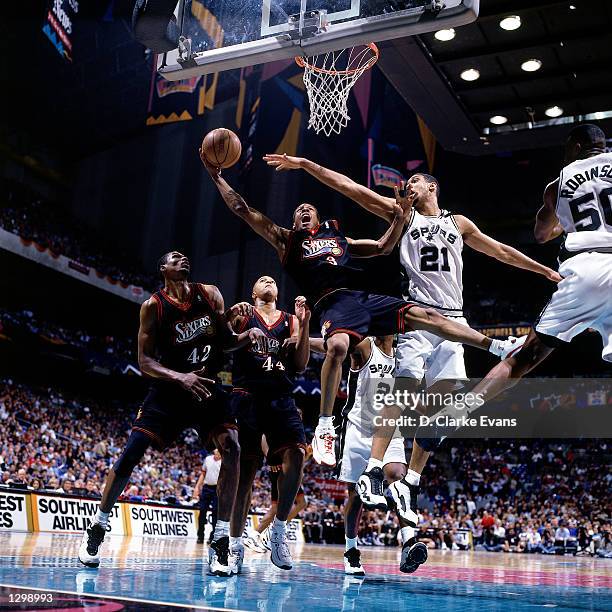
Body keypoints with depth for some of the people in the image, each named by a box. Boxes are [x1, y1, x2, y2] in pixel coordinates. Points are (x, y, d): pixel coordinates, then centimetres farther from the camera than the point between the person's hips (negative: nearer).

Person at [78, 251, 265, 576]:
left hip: (208, 385, 2)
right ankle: (96, 528, 12)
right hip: (170, 388, -2)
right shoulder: (153, 306, -8)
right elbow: (144, 361, -11)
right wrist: (181, 377, -28)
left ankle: (220, 541, -13)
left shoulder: (209, 294, 2)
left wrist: (247, 336, -12)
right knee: (132, 450, -9)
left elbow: (226, 341, 10)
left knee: (231, 447, -17)